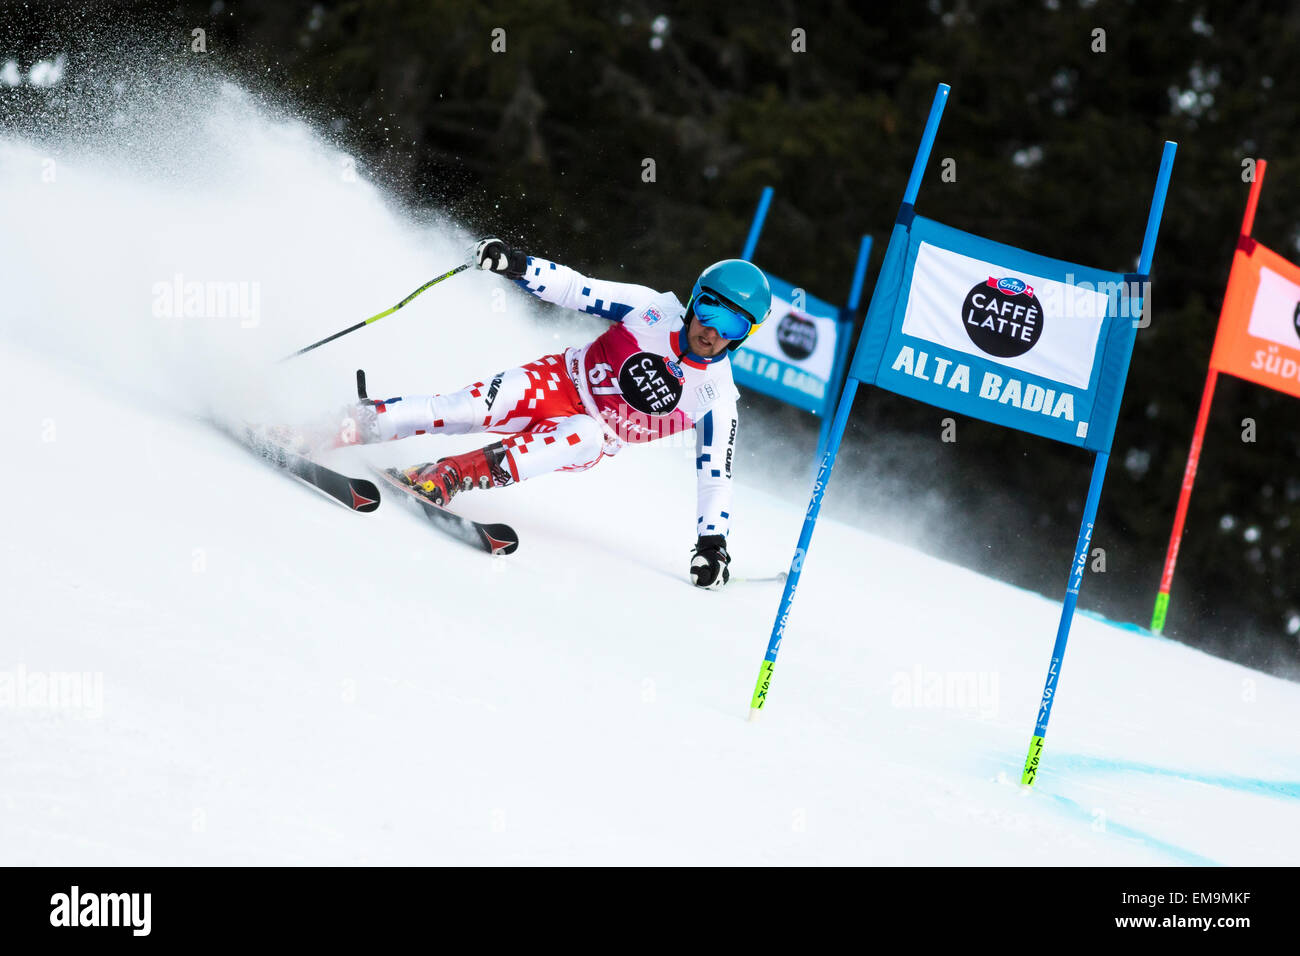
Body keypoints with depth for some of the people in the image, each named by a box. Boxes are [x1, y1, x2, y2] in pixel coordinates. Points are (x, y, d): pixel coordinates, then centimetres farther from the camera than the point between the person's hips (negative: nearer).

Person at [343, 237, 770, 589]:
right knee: (472, 409, -27)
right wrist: (518, 264, -26)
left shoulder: (717, 396, -12)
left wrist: (712, 542, -17)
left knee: (584, 436, -37)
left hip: (591, 436, 0)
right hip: (560, 382, 0)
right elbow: (575, 288, -11)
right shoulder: (653, 309, -12)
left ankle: (450, 475, -39)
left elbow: (715, 475, -8)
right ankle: (358, 421, -17)